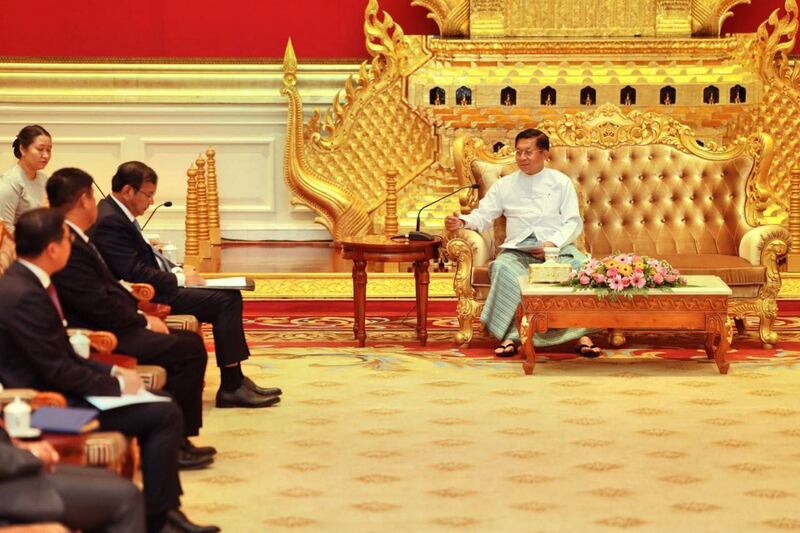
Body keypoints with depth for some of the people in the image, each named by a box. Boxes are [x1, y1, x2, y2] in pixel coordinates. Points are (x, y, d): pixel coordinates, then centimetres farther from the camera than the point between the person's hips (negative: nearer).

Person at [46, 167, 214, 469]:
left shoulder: (74, 240, 14)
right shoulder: (68, 246, -20)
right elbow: (100, 306, -22)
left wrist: (139, 310, 7)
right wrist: (144, 321, -9)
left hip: (108, 329, 11)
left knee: (188, 340, 12)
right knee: (190, 349, -14)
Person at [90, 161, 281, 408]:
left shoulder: (117, 212, 13)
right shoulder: (109, 222, -20)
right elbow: (136, 273, -24)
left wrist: (175, 271, 5)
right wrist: (179, 279, -13)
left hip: (149, 289, 11)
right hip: (147, 297, -11)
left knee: (230, 296, 9)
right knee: (226, 301, -15)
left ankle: (234, 379, 8)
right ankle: (231, 387, -10)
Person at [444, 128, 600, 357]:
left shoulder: (561, 182, 13)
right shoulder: (505, 185, 18)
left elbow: (573, 222, 5)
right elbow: (483, 216, 12)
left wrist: (553, 243, -13)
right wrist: (462, 221, -11)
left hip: (556, 245, -1)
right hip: (517, 248, 1)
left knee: (581, 266, -34)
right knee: (503, 268, -35)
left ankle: (581, 334, -31)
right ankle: (510, 335, -35)